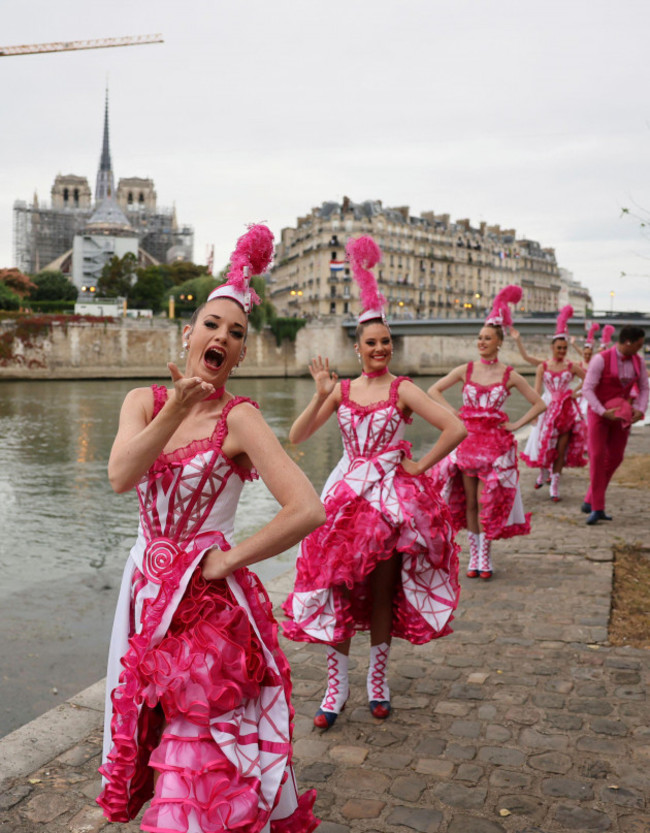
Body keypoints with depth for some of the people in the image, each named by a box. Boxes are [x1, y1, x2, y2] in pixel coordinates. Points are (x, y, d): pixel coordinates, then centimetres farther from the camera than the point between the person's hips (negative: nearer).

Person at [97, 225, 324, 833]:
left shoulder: (239, 419, -13)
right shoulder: (144, 400, 1)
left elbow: (308, 511, -23)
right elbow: (121, 477, -18)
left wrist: (227, 561, -16)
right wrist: (178, 408, -28)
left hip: (210, 598, -5)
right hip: (148, 589, 5)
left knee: (206, 749, 3)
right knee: (152, 725, 21)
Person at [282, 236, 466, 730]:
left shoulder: (402, 390, -4)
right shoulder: (341, 390, 5)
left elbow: (456, 429, -13)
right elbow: (296, 437, -1)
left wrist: (419, 467, -10)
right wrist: (321, 397, -12)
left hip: (394, 496, -2)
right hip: (348, 494, 2)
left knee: (382, 592, 7)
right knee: (338, 590, 0)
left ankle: (377, 681, 26)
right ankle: (337, 686, 14)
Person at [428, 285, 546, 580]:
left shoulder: (509, 375, -2)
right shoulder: (466, 370, 3)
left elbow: (538, 404, 4)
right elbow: (434, 390, 9)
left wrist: (515, 425, -3)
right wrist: (453, 413, 1)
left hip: (495, 442, -2)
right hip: (467, 438, 2)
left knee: (487, 502, -2)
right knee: (469, 502, 6)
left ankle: (485, 558, 9)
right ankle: (474, 556, 17)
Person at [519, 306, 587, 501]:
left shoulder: (572, 367, 4)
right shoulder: (543, 367, 2)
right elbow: (536, 391, -2)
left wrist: (578, 392, -5)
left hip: (567, 410, 0)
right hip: (548, 409, 0)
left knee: (561, 448, -1)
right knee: (544, 443, 3)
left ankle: (555, 485, 6)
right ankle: (543, 473, 31)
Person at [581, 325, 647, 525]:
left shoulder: (637, 361, 0)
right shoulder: (601, 359, -17)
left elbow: (644, 388, 8)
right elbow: (587, 389, -18)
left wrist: (640, 410, -10)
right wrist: (603, 412, -27)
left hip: (622, 414, 6)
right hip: (599, 413, -6)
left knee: (615, 457, 6)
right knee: (597, 456, -12)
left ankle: (590, 501, 18)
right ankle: (597, 509, -6)